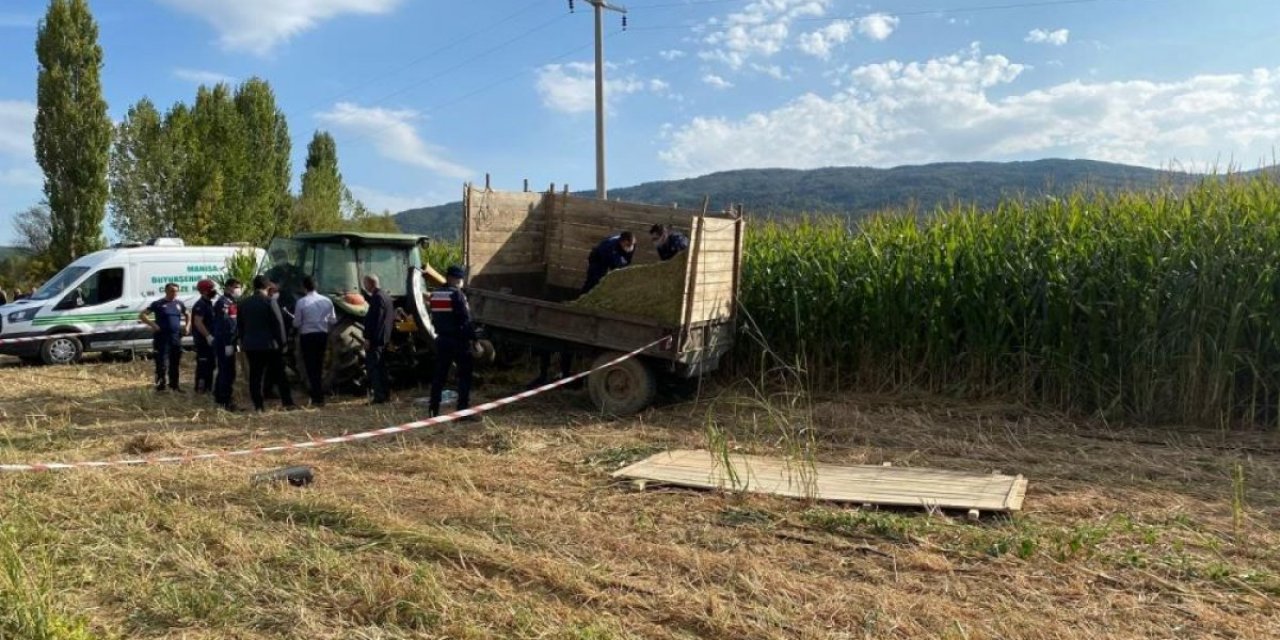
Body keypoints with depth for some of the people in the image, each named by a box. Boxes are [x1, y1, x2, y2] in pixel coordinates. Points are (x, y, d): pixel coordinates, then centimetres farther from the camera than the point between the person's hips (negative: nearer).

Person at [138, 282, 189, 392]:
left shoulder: (179, 304, 10)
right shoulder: (158, 304, -3)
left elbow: (188, 316, 26)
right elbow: (142, 315, -5)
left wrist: (187, 326, 10)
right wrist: (152, 324, -16)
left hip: (176, 338, 5)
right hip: (162, 338, -5)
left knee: (175, 363, 12)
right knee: (162, 364, -7)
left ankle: (174, 385, 23)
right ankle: (160, 386, 3)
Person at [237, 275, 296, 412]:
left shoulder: (244, 304, 9)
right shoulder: (269, 302, -9)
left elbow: (239, 325, 16)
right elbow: (279, 324, -11)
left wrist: (243, 342, 22)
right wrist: (282, 342, -4)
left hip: (250, 345, 4)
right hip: (269, 344, -4)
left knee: (255, 376, 6)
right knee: (279, 375, 2)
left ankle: (259, 405, 4)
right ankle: (288, 403, 0)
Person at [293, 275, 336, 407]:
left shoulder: (301, 302, -10)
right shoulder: (326, 301, -1)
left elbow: (296, 323, -6)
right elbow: (333, 320, 4)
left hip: (307, 336, -4)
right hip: (323, 335, 4)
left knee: (311, 366, 2)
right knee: (319, 365, 17)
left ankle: (318, 398, -2)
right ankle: (318, 394, 24)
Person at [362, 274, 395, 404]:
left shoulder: (377, 297, -16)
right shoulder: (385, 296, 15)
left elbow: (374, 319, -21)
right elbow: (391, 317, 18)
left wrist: (368, 338, -20)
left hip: (375, 339, -10)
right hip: (384, 338, 10)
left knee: (372, 367, -7)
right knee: (380, 367, 16)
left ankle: (379, 396, -9)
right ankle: (385, 394, 20)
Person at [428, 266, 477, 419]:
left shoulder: (434, 294, 10)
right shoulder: (457, 294, -13)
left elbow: (434, 319, 15)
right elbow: (466, 319, -16)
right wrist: (472, 338, -13)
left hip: (441, 339, 7)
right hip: (458, 340, -7)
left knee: (439, 376, 11)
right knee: (464, 375, -1)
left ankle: (434, 410, 13)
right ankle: (463, 410, -5)